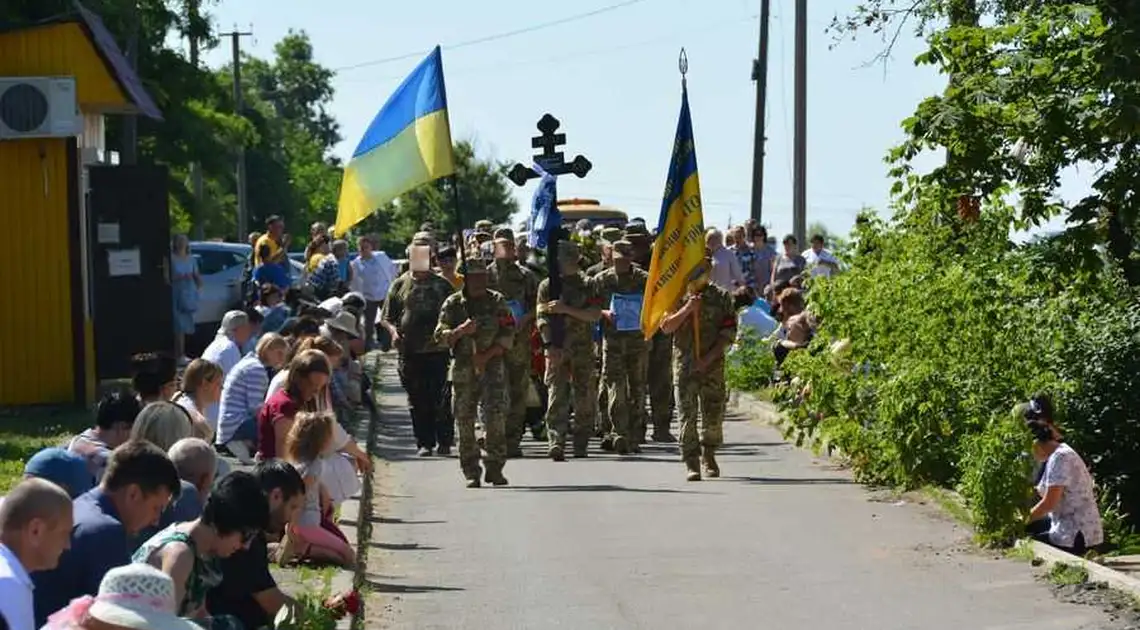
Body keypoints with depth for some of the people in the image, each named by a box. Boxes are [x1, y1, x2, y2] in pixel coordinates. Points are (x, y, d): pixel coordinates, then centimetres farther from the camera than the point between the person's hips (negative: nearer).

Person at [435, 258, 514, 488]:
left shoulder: (497, 301, 7)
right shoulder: (452, 304, 6)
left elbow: (508, 335, 2)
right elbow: (440, 336, 1)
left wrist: (487, 355, -10)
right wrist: (461, 331, -18)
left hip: (492, 365, 0)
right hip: (463, 369, 0)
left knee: (496, 415, -11)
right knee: (465, 421, 1)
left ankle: (495, 467, -3)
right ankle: (471, 473, 8)